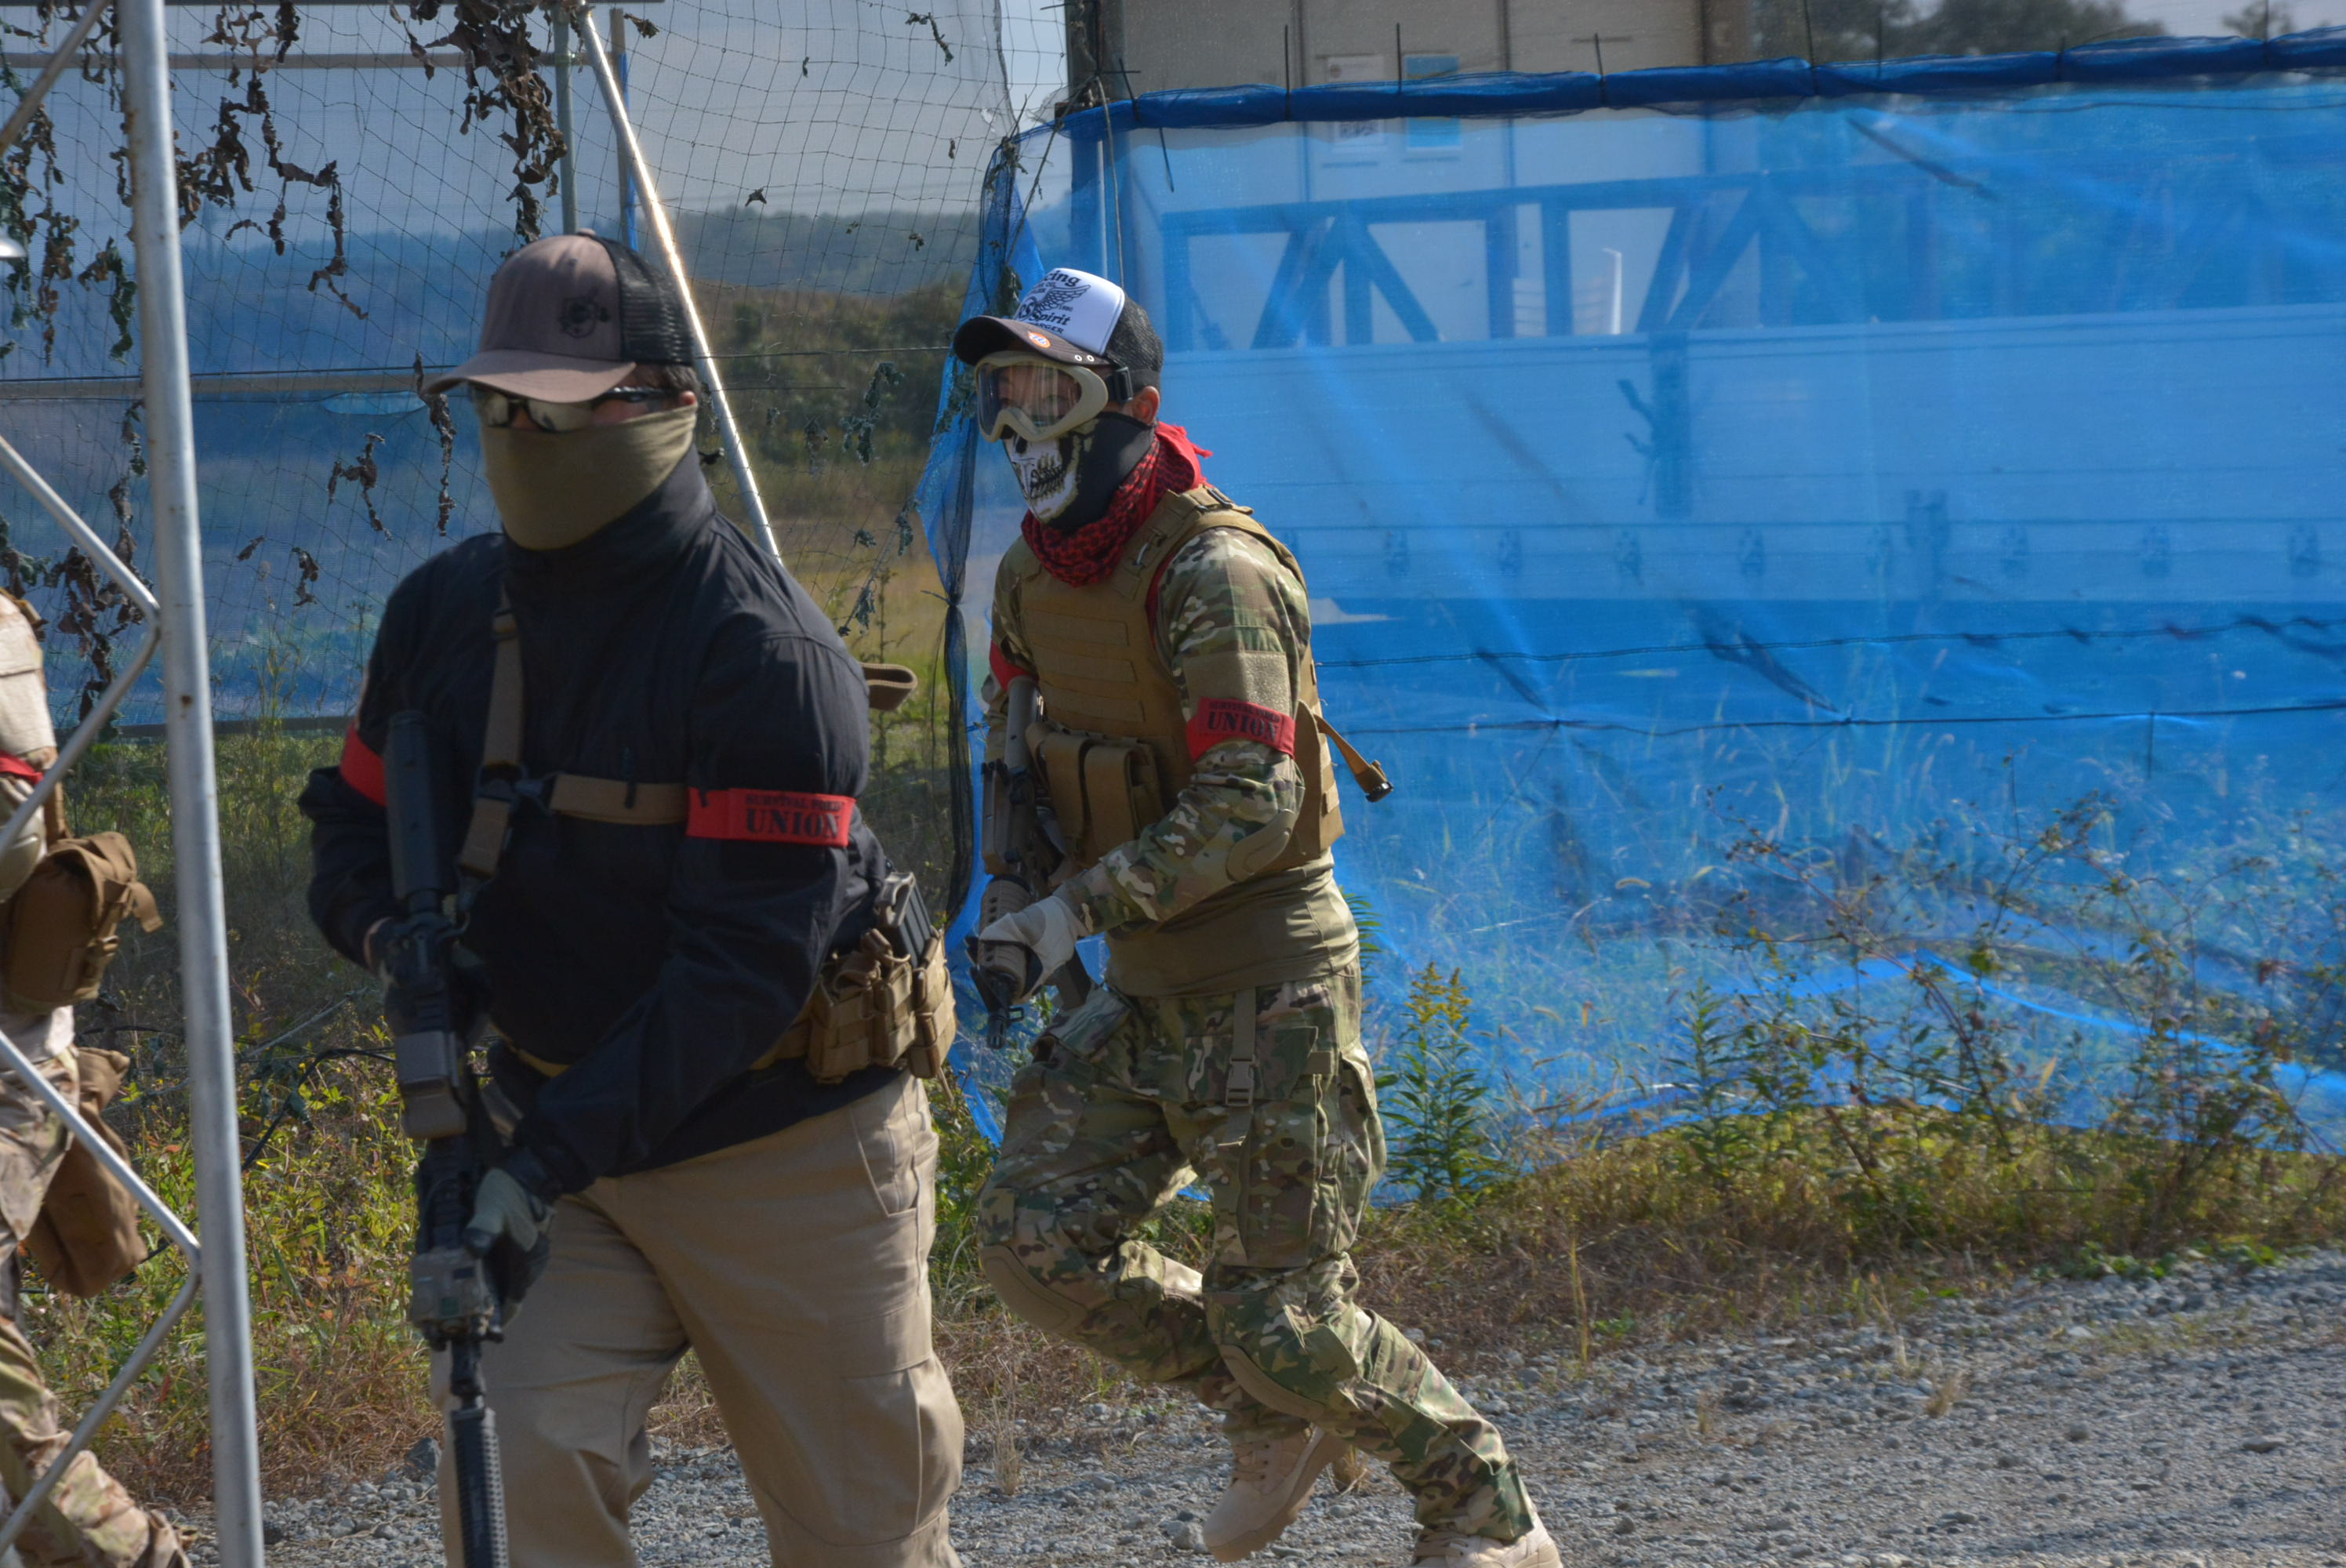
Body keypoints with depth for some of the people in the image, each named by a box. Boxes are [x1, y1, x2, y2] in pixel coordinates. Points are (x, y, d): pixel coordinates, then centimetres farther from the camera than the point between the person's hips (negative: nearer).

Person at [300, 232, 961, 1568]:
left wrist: (553, 1153, -30)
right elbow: (356, 826, 13)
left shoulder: (760, 647, -20)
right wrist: (394, 933, -13)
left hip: (784, 1144, -4)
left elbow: (749, 962, -24)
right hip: (562, 1123, 5)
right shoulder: (447, 611, 0)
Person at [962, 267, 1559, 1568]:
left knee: (1284, 1322, -6)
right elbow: (1015, 754, 21)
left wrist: (1075, 910, -27)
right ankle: (1277, 1416, 15)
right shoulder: (1033, 574, 7)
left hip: (1267, 985, -8)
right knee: (1036, 1238, -4)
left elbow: (1250, 805, -26)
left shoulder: (1212, 572, -20)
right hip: (1142, 994, 8)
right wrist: (1007, 918, 7)